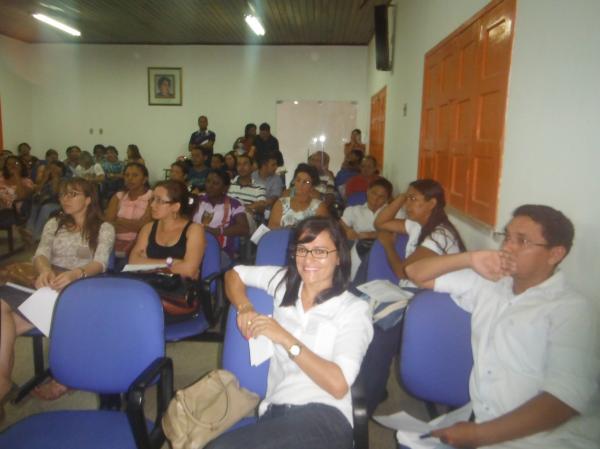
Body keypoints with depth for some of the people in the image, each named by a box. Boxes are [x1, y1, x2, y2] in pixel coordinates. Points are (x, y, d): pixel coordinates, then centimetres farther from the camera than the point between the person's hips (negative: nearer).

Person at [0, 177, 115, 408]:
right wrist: (44, 270, -22)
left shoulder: (104, 229, 8)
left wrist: (75, 274, -32)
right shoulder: (54, 224, 21)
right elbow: (40, 254, 4)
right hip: (49, 284, 4)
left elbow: (100, 263, -9)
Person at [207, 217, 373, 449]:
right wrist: (244, 307, 7)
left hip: (324, 418, -4)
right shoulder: (284, 281, 14)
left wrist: (285, 338, -13)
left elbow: (338, 385, -12)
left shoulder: (354, 309, -1)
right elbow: (234, 274, 27)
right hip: (273, 414, 4)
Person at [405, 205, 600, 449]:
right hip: (481, 422, 5)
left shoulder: (574, 310, -5)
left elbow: (568, 398, -16)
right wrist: (469, 259, -4)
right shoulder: (487, 284, 10)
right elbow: (416, 273, 12)